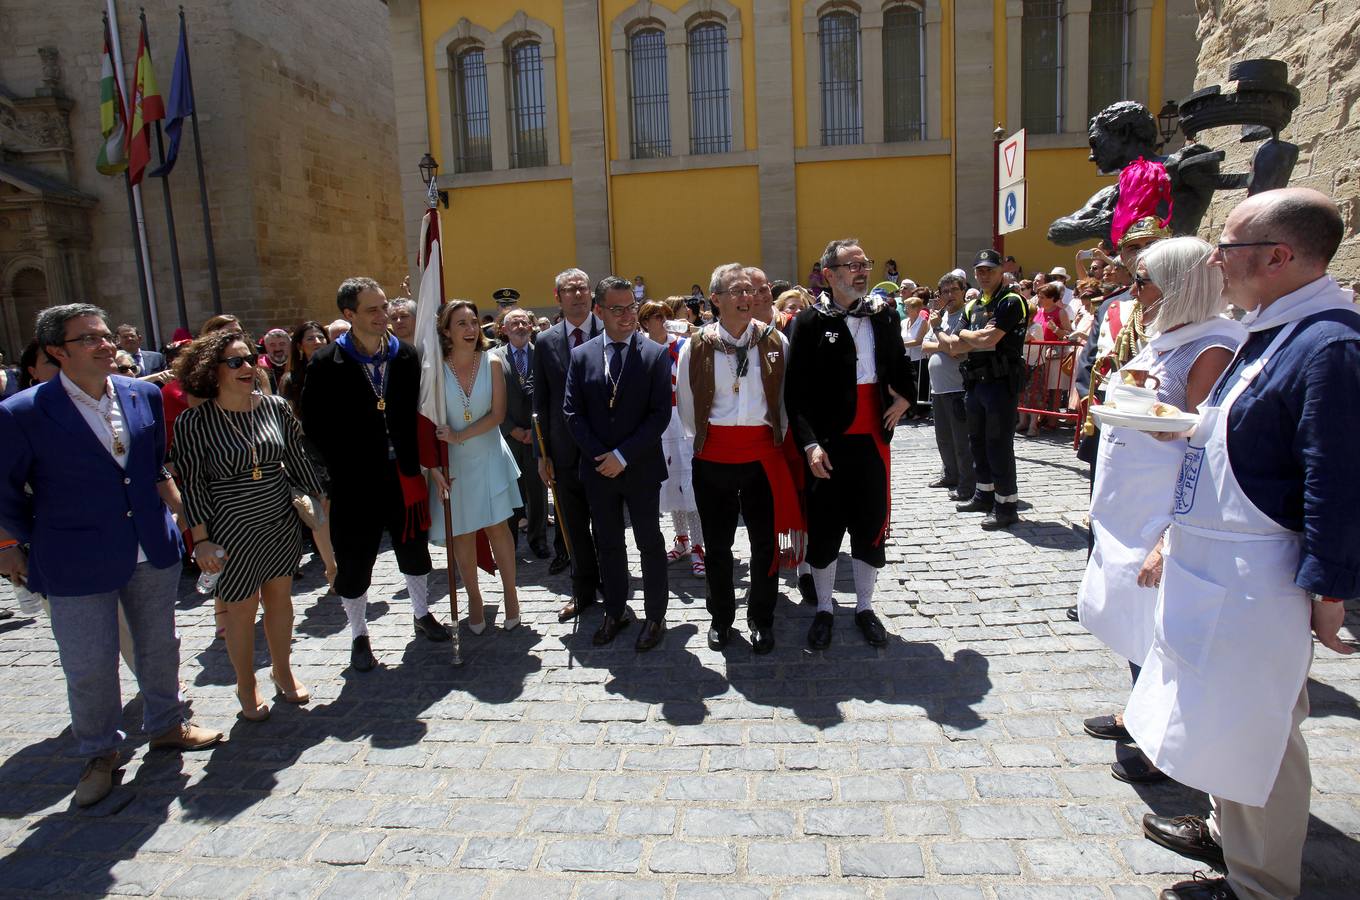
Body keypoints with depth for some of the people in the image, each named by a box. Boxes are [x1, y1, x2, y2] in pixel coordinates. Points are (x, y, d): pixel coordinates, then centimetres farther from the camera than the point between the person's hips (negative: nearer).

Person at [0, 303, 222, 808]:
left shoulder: (144, 395, -1)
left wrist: (175, 512, 9)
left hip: (152, 552, 4)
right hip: (78, 566, -4)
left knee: (158, 647, 19)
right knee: (89, 668, 10)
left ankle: (166, 725, 40)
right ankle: (99, 754, 33)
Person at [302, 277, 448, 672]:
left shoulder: (406, 356, 1)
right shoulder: (326, 364, -10)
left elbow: (417, 412, 5)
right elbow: (314, 425, -6)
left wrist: (412, 460, -1)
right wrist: (344, 465, -7)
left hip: (403, 475, 4)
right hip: (354, 483, -3)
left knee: (414, 548, 17)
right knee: (354, 562, 8)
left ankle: (422, 614, 38)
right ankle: (358, 636, 26)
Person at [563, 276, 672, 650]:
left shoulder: (655, 354, -5)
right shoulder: (581, 355, 3)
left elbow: (660, 413, -10)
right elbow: (572, 411, 1)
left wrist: (623, 456, -15)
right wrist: (600, 456, -10)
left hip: (641, 468, -3)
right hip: (597, 469, 3)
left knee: (650, 544, 8)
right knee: (608, 546, 14)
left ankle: (655, 615, 23)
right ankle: (615, 612, 29)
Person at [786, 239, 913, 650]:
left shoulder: (884, 315, 8)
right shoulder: (811, 322, -6)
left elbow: (899, 364, 25)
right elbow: (795, 391, -9)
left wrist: (904, 394, 6)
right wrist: (810, 443, -18)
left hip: (873, 440, 4)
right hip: (828, 444, -3)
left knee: (870, 526, 11)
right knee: (824, 529, 7)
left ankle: (865, 607, 29)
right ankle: (824, 609, 25)